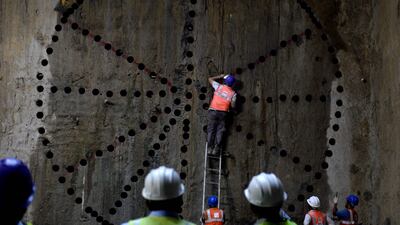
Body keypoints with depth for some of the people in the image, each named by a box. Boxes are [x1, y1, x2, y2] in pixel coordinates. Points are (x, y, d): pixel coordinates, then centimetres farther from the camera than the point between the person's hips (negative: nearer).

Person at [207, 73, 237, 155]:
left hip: (213, 111, 0)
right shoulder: (233, 93, 2)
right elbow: (233, 105, 2)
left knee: (211, 129, 4)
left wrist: (220, 76, 26)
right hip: (223, 113, 0)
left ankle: (210, 148, 0)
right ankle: (216, 148, -1)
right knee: (220, 131, 5)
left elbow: (210, 79, 14)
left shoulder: (219, 86, 0)